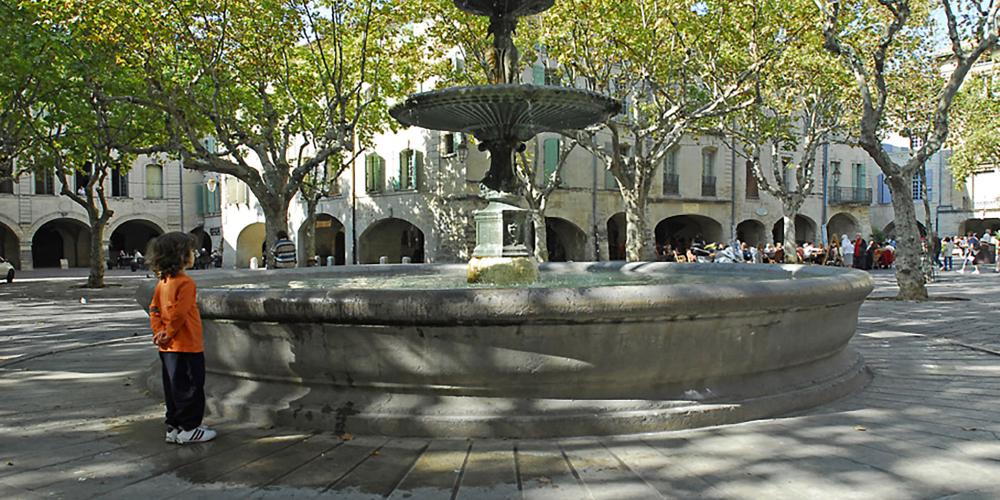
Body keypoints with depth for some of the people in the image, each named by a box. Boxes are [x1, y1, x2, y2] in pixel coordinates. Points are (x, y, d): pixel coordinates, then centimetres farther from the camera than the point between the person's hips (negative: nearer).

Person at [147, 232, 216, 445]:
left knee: (173, 388, 16)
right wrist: (168, 334, -9)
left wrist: (159, 332, 3)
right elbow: (178, 313, -22)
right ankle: (189, 429, 8)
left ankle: (173, 427, 24)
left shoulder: (162, 282, 10)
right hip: (187, 347, -9)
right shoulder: (185, 283, -17)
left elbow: (154, 310, 10)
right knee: (191, 388, 2)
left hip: (167, 348, 9)